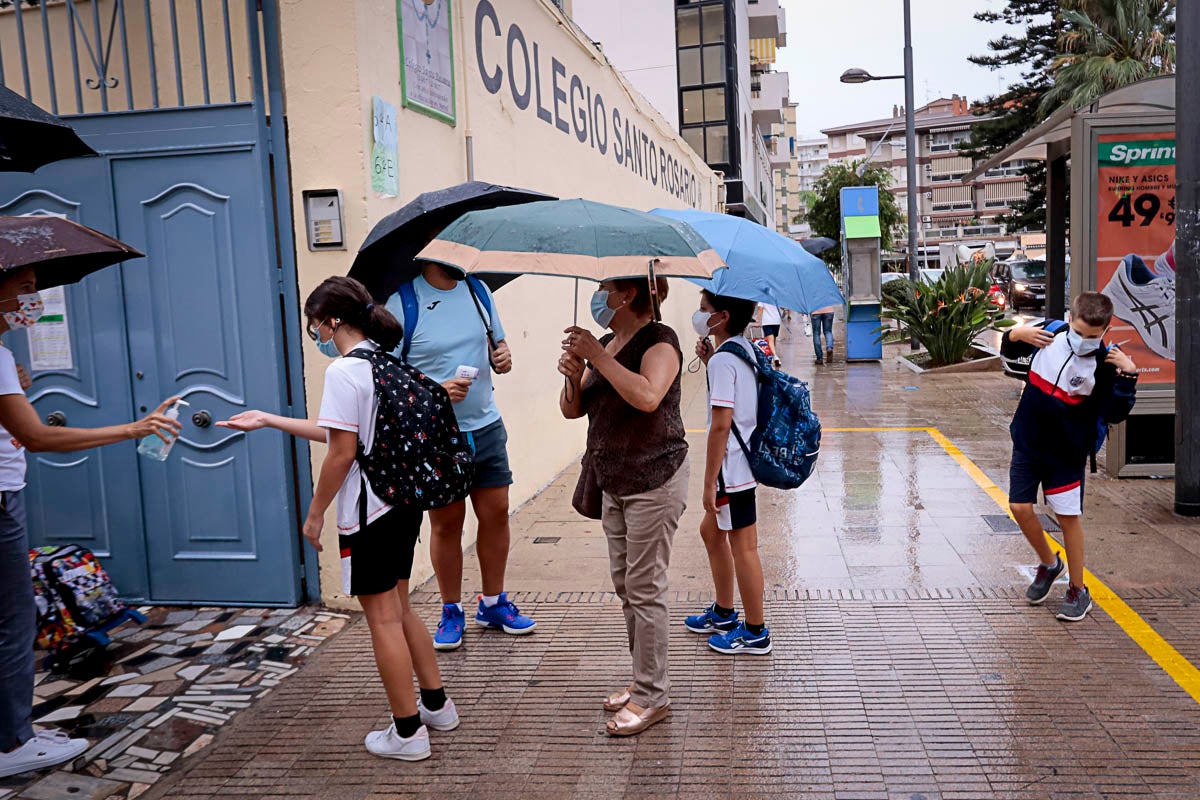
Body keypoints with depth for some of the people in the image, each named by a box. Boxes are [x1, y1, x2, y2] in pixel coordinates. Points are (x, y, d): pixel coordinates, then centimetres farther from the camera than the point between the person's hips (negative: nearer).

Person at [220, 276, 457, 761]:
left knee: (383, 618, 3)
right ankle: (437, 706, 31)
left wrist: (315, 512, -7)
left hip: (369, 512, -9)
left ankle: (408, 732, 13)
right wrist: (268, 420, 23)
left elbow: (341, 452, -18)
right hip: (404, 502, 9)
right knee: (399, 610, 20)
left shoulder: (345, 370, -15)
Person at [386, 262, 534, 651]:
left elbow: (497, 342, 19)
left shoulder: (478, 290, 7)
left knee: (496, 513, 9)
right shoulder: (402, 301, -9)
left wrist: (503, 357, -5)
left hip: (486, 426, 5)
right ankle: (451, 611, 23)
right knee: (446, 523, 6)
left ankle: (493, 604, 26)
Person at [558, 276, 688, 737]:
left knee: (645, 588, -4)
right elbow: (572, 410, 11)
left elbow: (647, 396, -31)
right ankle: (644, 681, 28)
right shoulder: (609, 345, 13)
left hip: (653, 479, -9)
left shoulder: (659, 340, -11)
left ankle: (652, 696, 7)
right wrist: (574, 376, -9)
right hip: (614, 483, 9)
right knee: (624, 584, 14)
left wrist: (598, 356, -25)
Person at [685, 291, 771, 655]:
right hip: (744, 459, 10)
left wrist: (709, 482, -19)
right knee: (711, 530, 23)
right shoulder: (746, 348, 8)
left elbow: (721, 424, -23)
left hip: (731, 467, -10)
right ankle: (723, 613, 36)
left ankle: (755, 633, 15)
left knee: (742, 547, 1)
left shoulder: (723, 359, -20)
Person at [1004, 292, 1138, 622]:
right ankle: (1049, 564, 30)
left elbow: (1113, 414, -17)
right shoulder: (1048, 334, -8)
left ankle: (1078, 591, 18)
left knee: (1068, 517, 1)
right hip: (1027, 442, 3)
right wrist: (1017, 334, -12)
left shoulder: (1104, 364, -16)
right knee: (1020, 508, 2)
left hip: (1067, 452, -3)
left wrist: (1128, 376, -27)